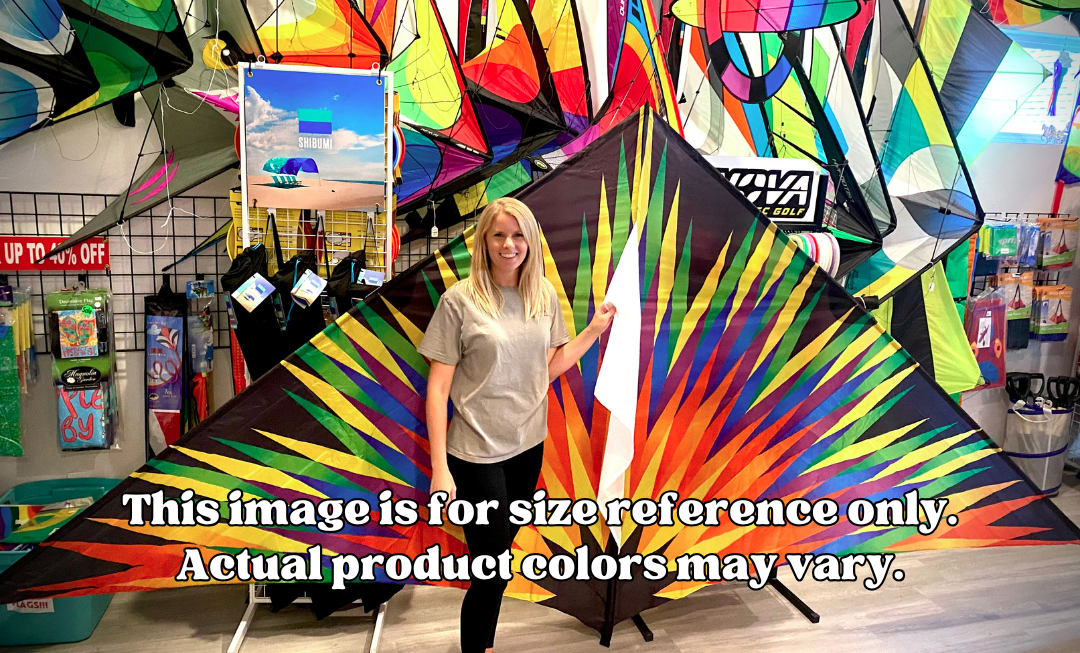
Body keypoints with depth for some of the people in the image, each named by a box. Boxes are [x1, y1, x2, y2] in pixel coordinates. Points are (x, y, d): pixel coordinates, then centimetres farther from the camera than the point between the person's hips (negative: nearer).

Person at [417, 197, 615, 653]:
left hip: (528, 446, 5)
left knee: (500, 550, 18)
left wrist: (595, 330, 2)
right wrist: (439, 468, -14)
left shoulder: (545, 295, 3)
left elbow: (548, 370, 10)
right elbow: (438, 388, -11)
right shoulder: (460, 300, -12)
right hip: (477, 453, -5)